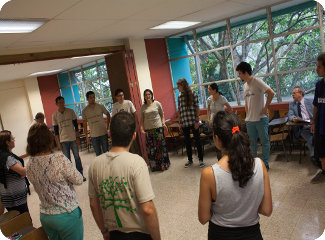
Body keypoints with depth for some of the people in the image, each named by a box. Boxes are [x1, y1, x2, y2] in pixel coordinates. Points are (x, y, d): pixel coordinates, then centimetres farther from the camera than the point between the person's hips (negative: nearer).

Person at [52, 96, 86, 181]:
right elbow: (56, 130, 3)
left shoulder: (70, 111, 0)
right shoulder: (55, 115, 0)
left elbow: (76, 125, 3)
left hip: (73, 138, 0)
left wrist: (77, 138, -2)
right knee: (67, 159, 6)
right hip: (63, 140, 0)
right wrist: (58, 143, -1)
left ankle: (80, 174, 19)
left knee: (77, 157, 6)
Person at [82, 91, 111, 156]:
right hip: (94, 136, 0)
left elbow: (108, 115, 13)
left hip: (103, 134, 0)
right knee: (98, 154, 8)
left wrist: (107, 126, 7)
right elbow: (84, 125, 5)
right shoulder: (84, 111, -1)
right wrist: (87, 137, 3)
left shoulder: (100, 106, -2)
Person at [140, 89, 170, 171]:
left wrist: (163, 123, -4)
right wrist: (141, 127, -2)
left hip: (158, 127, -1)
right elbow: (142, 118, 10)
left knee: (161, 146, 0)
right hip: (148, 129, 2)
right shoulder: (143, 107, 6)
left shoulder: (157, 103, 2)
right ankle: (154, 166, 14)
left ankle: (163, 164, 14)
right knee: (150, 148, 3)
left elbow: (162, 115, 8)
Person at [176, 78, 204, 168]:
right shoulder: (179, 96, 7)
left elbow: (197, 108, -5)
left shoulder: (193, 94, -5)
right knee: (187, 141, 12)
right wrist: (180, 123, 8)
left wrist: (196, 121, -10)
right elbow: (179, 110, 10)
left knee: (197, 140, 4)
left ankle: (200, 159, 15)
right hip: (184, 122, 4)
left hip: (193, 121, -4)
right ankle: (190, 159, 25)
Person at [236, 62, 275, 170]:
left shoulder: (257, 81, -12)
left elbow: (271, 93, -22)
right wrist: (247, 115, 13)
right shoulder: (245, 85, 12)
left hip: (261, 118, -7)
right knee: (252, 142, 14)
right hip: (250, 120, 7)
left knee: (264, 141, 5)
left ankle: (265, 163, 16)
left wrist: (265, 108, -18)